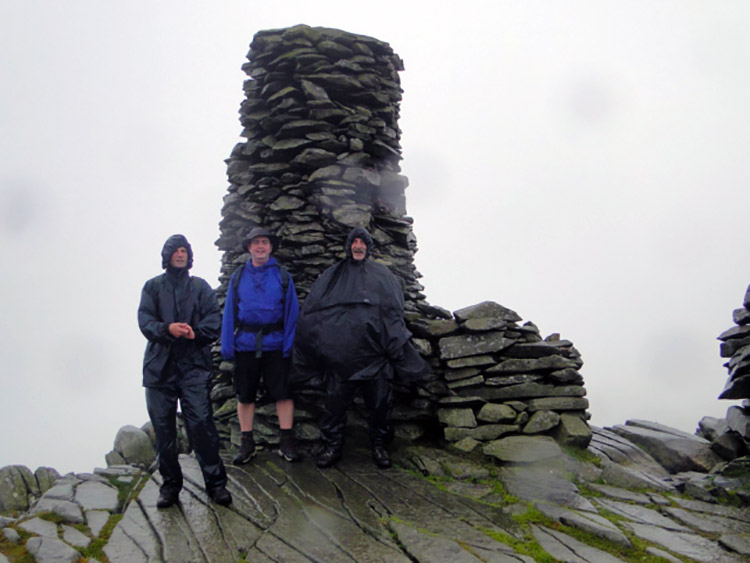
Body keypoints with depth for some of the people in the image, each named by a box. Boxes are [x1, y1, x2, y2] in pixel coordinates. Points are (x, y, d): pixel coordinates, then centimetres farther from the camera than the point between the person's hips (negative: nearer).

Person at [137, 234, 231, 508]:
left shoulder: (200, 286, 12)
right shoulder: (153, 286, 12)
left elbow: (214, 318, 2)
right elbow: (144, 320, 0)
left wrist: (196, 332, -18)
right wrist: (167, 329, -20)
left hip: (194, 365, -1)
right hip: (160, 365, 1)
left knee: (201, 422, -11)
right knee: (163, 427, 5)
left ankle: (216, 482, -1)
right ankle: (170, 484, 17)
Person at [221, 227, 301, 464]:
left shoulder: (282, 276, 4)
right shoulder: (238, 276, 7)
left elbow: (292, 312, 3)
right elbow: (229, 311, 6)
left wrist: (289, 344, -7)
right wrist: (227, 345, -2)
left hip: (275, 344, -1)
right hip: (245, 344, 1)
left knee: (283, 392, -1)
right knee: (244, 394, 7)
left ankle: (286, 442, 9)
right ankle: (247, 443, 17)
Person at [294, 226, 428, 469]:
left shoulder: (382, 275, 13)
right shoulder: (332, 276, 14)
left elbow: (394, 313, 8)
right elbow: (312, 311, 12)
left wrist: (401, 352, -1)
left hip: (373, 352, 0)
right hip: (340, 353, 0)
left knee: (380, 402, 2)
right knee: (336, 401, 1)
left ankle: (379, 445, 16)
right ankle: (332, 446, 12)